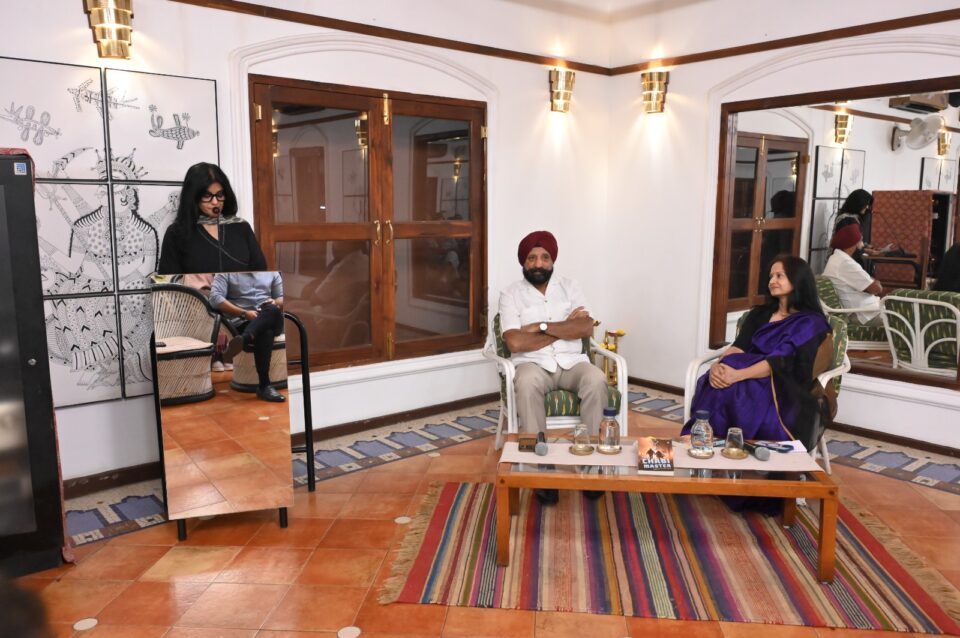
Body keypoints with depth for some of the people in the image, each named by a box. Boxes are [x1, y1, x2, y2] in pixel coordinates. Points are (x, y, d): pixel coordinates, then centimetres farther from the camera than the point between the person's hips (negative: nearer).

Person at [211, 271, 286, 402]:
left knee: (273, 310, -35)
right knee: (265, 333, -38)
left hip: (271, 321, 3)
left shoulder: (271, 272, 20)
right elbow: (215, 298, -6)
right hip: (243, 322, -3)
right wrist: (244, 313, -16)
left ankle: (242, 340, -51)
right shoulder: (226, 273, 9)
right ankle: (264, 386, -43)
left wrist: (276, 303, -6)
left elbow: (282, 298, 20)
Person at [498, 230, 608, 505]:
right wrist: (564, 328, -7)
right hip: (533, 363, -2)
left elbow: (586, 328, -5)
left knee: (597, 381, -31)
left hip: (571, 361, 2)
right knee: (527, 386, -37)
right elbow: (515, 343, -13)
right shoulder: (511, 294, 1)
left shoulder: (570, 286, 10)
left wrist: (542, 326, -12)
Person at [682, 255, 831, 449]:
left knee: (729, 390, -35)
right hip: (751, 379, 5)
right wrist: (717, 365, -19)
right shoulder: (759, 314, 19)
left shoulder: (811, 322, 0)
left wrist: (738, 375, -31)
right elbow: (738, 348, 5)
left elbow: (780, 361, -16)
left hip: (783, 392, -5)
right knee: (715, 383, -30)